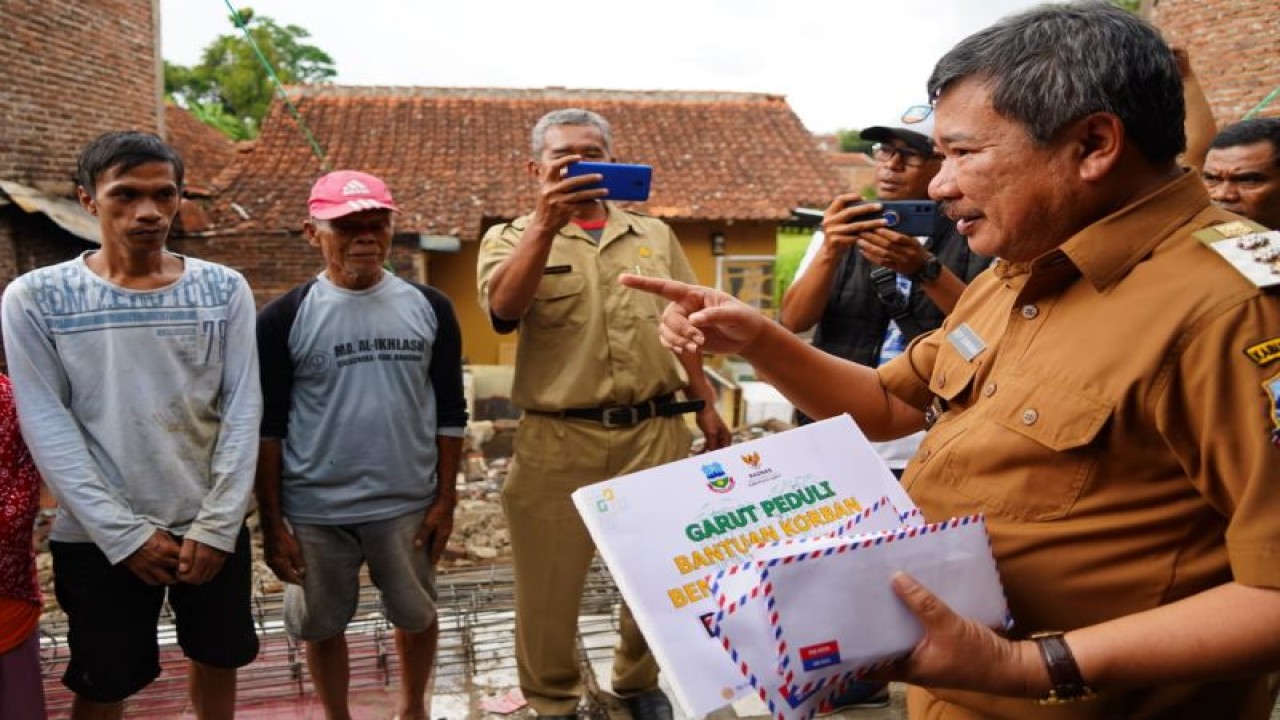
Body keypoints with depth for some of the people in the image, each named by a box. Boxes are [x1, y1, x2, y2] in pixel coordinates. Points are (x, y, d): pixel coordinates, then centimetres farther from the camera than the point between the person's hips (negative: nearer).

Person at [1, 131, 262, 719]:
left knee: (217, 660, 18)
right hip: (98, 537, -1)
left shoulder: (224, 290, -2)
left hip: (212, 528, 2)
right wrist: (125, 533, -12)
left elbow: (243, 410, -3)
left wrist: (217, 526, -9)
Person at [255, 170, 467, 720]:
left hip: (409, 505, 2)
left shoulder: (429, 307, -1)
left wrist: (446, 498, 1)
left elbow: (450, 411, 4)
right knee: (322, 625, 15)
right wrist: (271, 523, -4)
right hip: (314, 511, -1)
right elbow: (267, 428, -3)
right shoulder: (284, 318, -6)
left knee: (416, 615, 17)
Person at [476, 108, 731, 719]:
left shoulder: (654, 236, 13)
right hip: (558, 441, -3)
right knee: (549, 582, 8)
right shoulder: (513, 237, 2)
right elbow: (504, 308, -19)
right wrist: (547, 223, -30)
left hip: (655, 432, 3)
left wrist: (705, 405, 12)